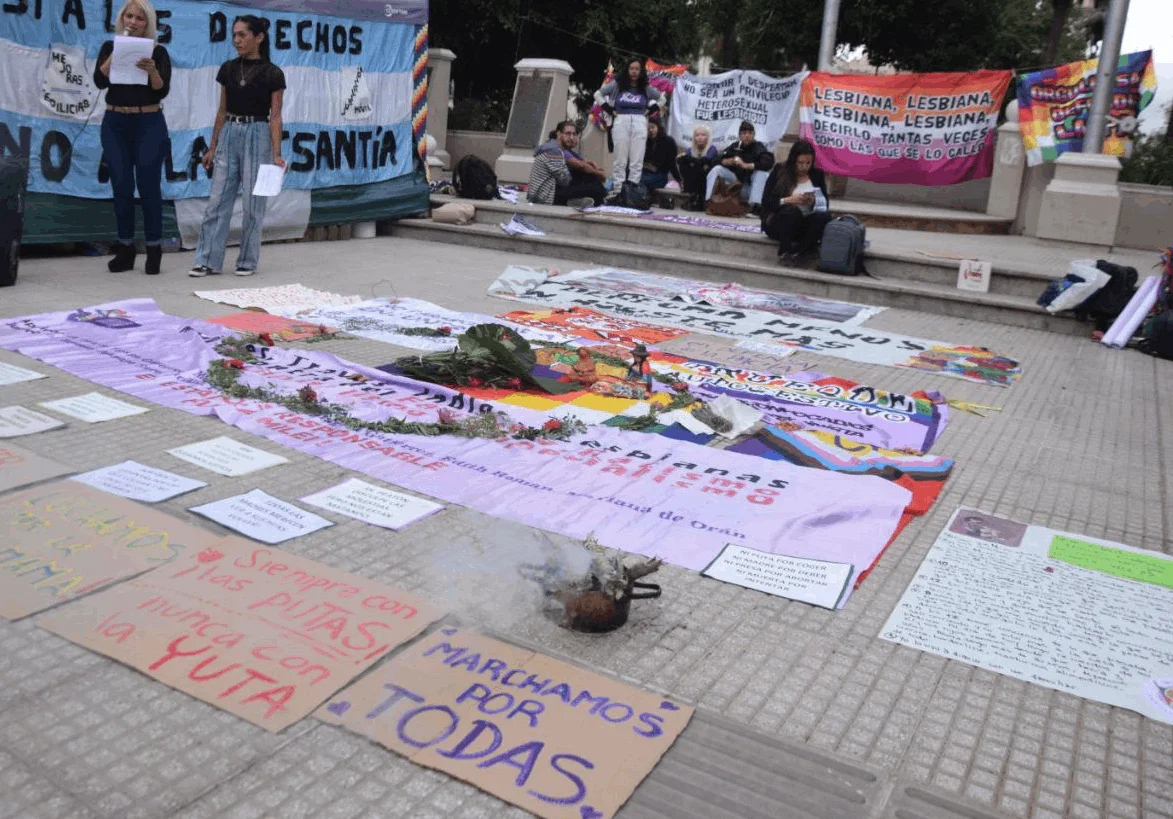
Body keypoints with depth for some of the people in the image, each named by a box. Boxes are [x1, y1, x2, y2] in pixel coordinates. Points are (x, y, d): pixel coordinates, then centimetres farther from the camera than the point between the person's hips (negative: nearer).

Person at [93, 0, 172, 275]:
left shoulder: (158, 52, 2)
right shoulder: (110, 47, 8)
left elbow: (163, 91, -9)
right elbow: (99, 81, -6)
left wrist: (152, 70, -26)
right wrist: (117, 52, -12)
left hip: (149, 123, -2)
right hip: (115, 124, 2)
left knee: (148, 185, -3)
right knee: (121, 186, 3)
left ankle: (154, 249, 5)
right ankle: (125, 248, 11)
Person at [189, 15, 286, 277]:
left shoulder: (273, 74, -5)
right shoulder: (227, 69, 8)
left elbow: (275, 117, -6)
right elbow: (222, 111, 12)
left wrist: (276, 154, -13)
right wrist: (212, 147, 10)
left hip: (257, 136, -4)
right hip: (229, 135, 4)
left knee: (252, 202, 1)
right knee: (217, 200, 1)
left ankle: (247, 261, 12)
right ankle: (208, 261, 4)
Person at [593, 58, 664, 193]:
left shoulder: (646, 88, 11)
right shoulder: (617, 84, 7)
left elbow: (661, 99, 25)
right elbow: (598, 94, 12)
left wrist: (650, 111, 10)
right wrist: (610, 110, 3)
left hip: (639, 124, 2)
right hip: (621, 122, -1)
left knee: (637, 161, -4)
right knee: (620, 160, -4)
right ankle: (617, 191, -3)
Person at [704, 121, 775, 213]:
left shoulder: (758, 147, -6)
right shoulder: (735, 146, 5)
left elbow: (769, 162, -24)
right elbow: (718, 160, 1)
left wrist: (746, 165, -30)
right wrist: (730, 161, -20)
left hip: (750, 187, -3)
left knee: (762, 173, -30)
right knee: (717, 169, -12)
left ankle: (755, 206, -39)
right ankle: (708, 201, -23)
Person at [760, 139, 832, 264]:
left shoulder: (817, 175, 6)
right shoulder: (779, 172, -2)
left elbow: (825, 203, 2)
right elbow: (766, 202, -8)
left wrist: (814, 202, -21)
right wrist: (788, 200, -23)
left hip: (803, 225, 3)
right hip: (777, 224, -3)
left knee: (825, 217, -27)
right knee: (792, 211, -36)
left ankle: (798, 252, -24)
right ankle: (784, 252, -19)